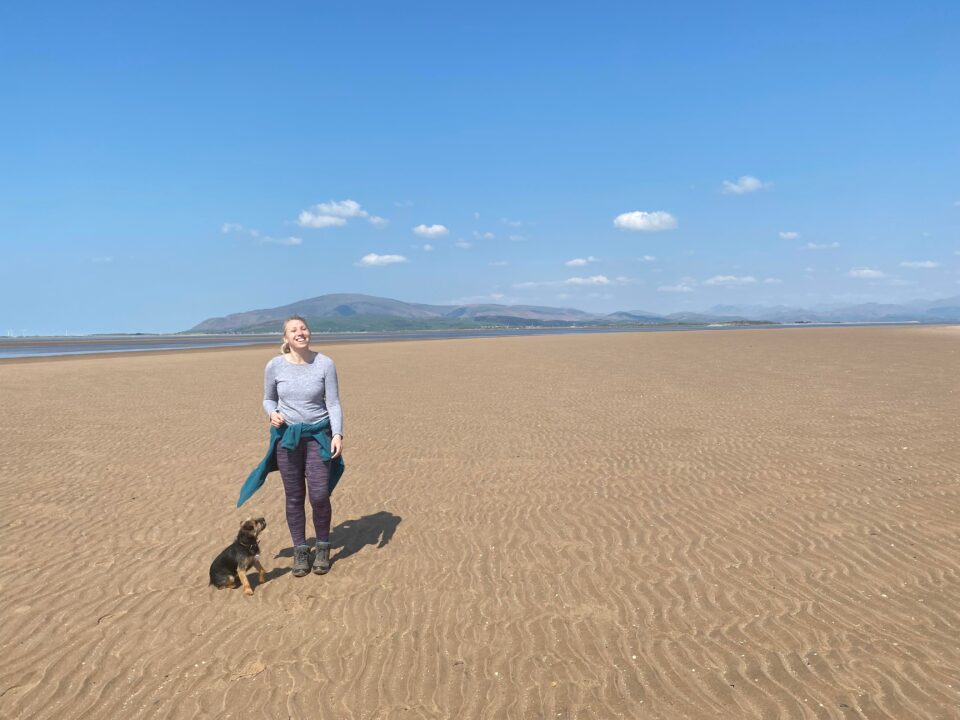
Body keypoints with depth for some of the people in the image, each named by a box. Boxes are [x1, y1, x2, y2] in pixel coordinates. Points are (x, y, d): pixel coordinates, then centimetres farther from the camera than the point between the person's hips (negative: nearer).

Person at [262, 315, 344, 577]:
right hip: (287, 436, 1)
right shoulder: (274, 366, -5)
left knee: (319, 495, -6)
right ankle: (300, 550, 22)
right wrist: (273, 414, -12)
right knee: (294, 497, 5)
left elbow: (333, 403, -5)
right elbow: (268, 399, 9)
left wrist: (338, 434, -16)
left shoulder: (325, 364, -9)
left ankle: (323, 546, 17)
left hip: (318, 435, -1)